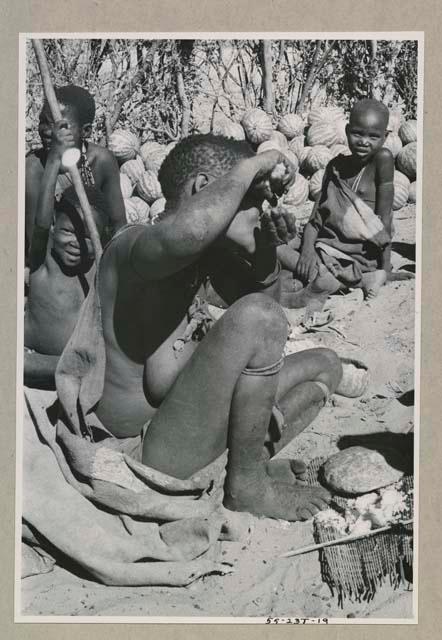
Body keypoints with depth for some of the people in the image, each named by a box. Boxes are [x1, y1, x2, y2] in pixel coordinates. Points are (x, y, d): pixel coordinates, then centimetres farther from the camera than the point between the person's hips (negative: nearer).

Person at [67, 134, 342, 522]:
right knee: (258, 316, -28)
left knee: (326, 365, 15)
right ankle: (247, 485, -11)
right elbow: (186, 230, -44)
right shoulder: (132, 246, -19)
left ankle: (253, 463, -2)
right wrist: (251, 166, -26)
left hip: (188, 425, 9)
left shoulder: (206, 257, 7)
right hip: (145, 450, -9)